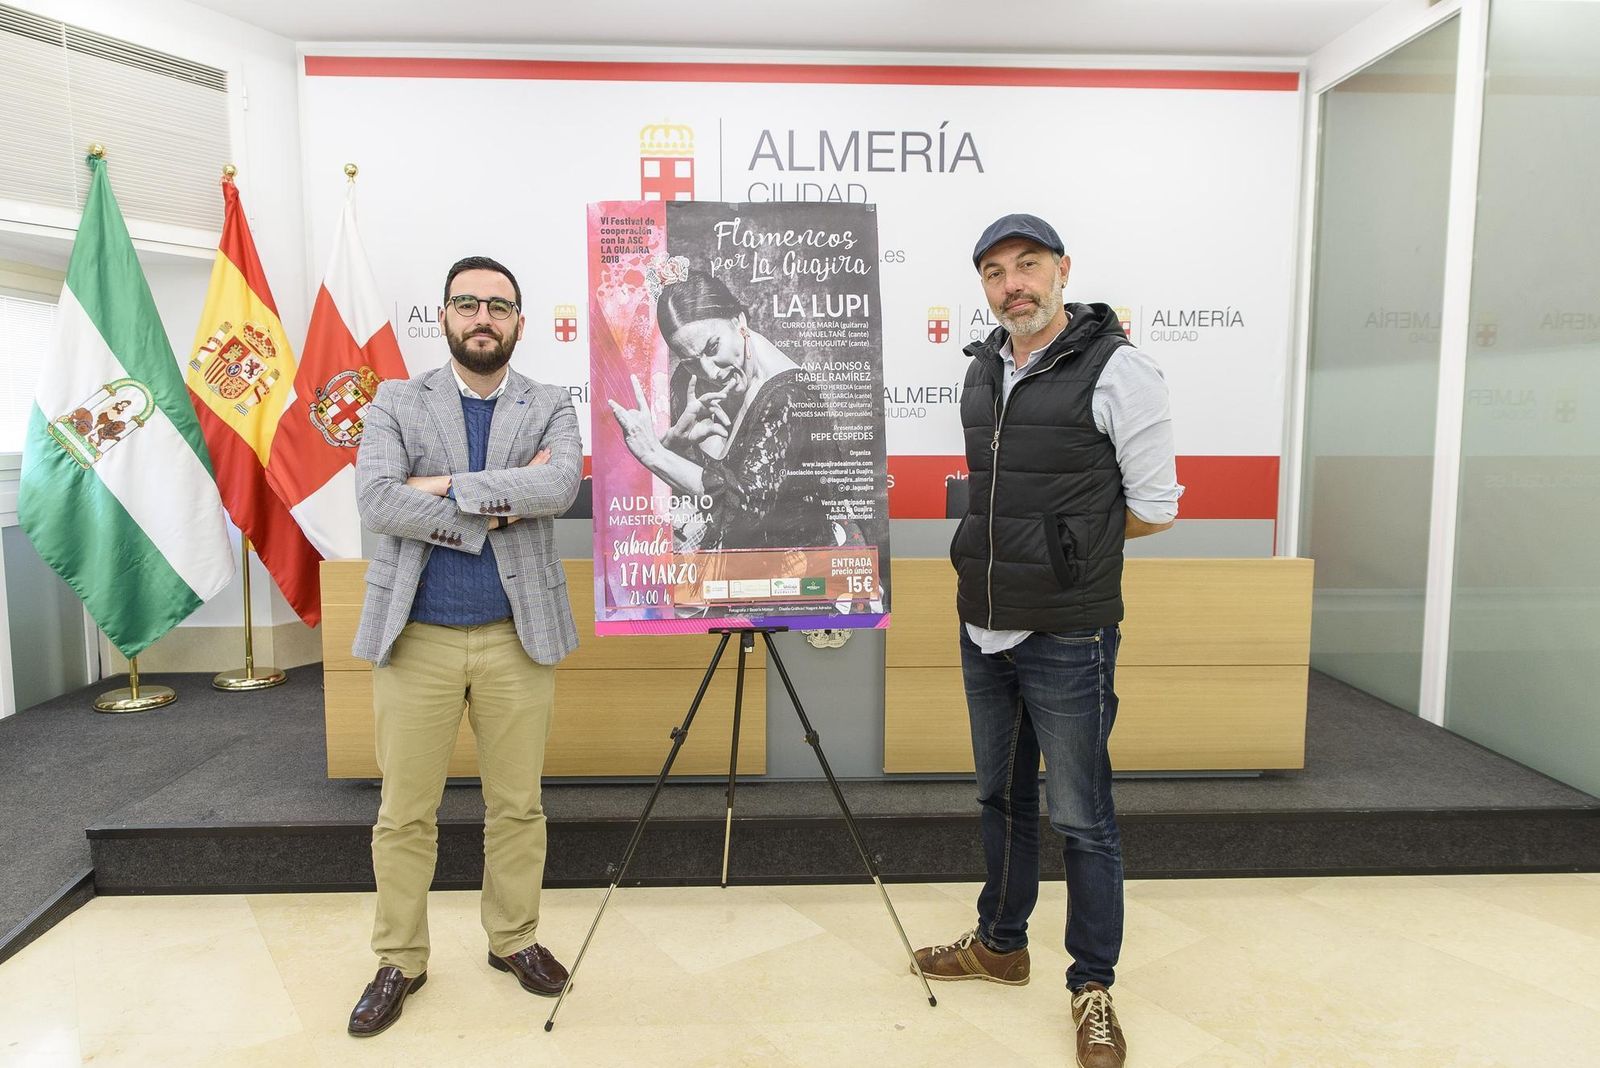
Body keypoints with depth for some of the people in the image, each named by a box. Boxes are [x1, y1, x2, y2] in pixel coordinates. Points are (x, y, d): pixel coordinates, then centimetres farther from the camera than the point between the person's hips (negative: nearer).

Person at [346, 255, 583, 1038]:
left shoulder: (550, 407, 4)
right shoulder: (396, 403, 3)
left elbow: (560, 486, -16)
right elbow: (376, 502, -13)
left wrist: (448, 485, -17)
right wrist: (498, 506, -14)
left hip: (517, 637, 1)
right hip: (415, 637, 0)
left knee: (517, 806, 11)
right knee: (403, 814, 9)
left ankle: (513, 939, 31)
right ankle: (399, 961, 27)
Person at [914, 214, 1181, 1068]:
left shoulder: (1115, 368, -11)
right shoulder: (981, 369, 9)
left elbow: (1155, 507, -7)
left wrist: (1070, 545, 0)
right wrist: (1009, 544, 7)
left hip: (1067, 637, -6)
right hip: (982, 628, 7)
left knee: (1081, 819, 5)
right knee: (1000, 796, 19)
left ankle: (1093, 988, 23)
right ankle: (999, 943, 38)